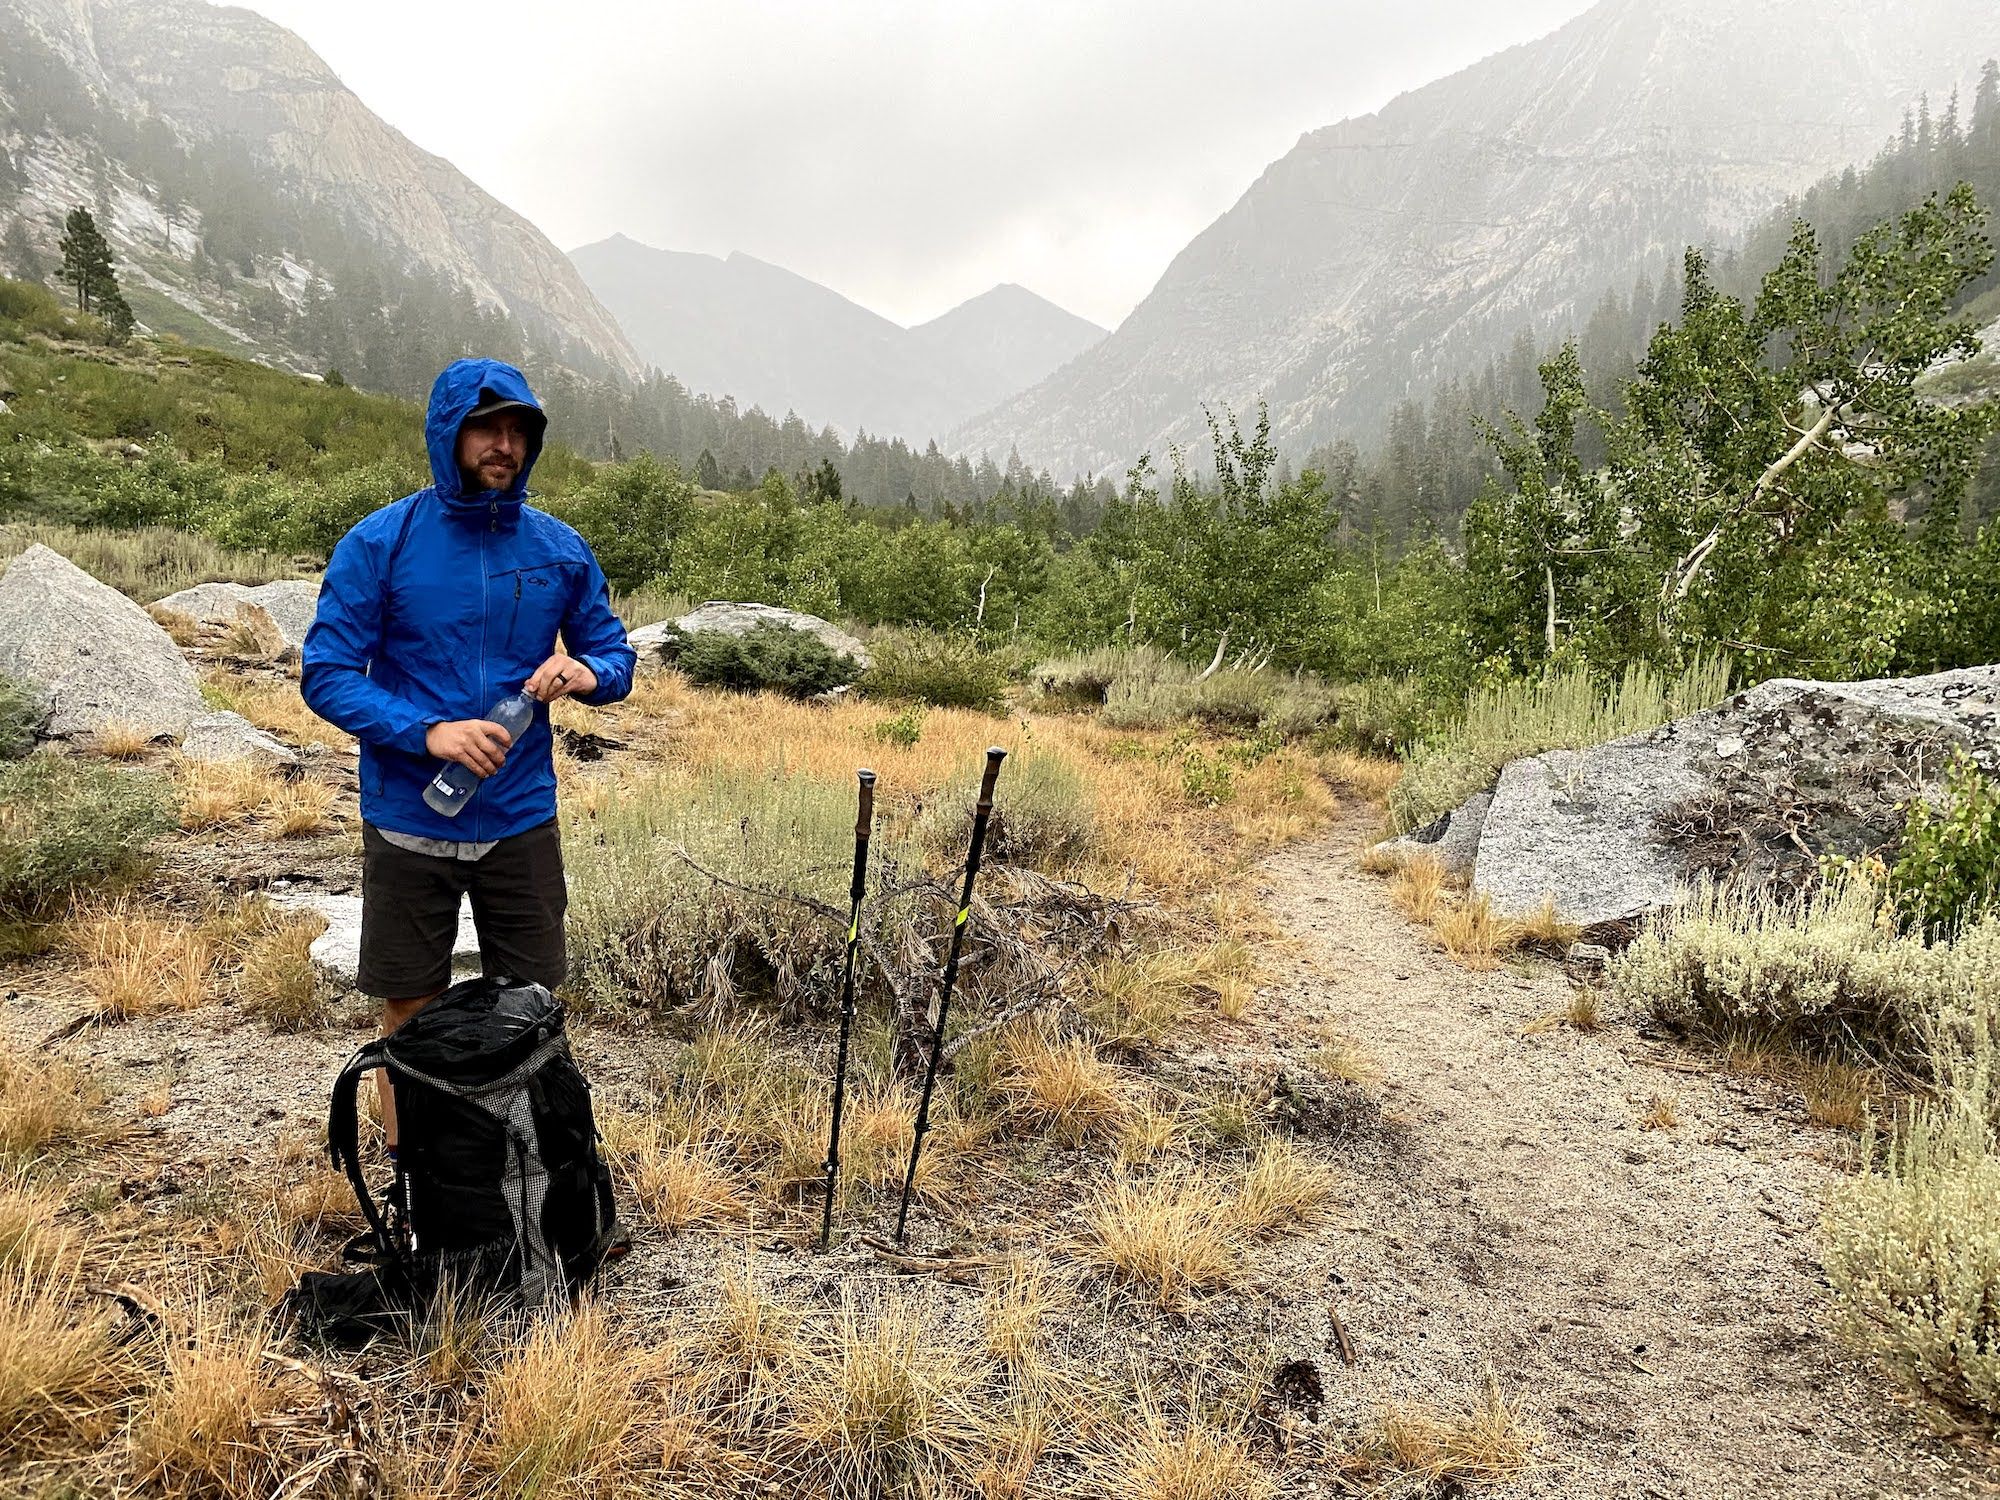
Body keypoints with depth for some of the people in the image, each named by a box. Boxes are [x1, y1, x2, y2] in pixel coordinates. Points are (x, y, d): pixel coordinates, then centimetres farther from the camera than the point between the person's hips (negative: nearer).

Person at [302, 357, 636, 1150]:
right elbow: (326, 675, -9)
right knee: (409, 1014, 10)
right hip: (409, 822, -2)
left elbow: (616, 655, 9)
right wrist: (428, 732, -23)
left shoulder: (560, 549, 1)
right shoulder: (378, 544, -7)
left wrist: (585, 673, -15)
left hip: (522, 818, 2)